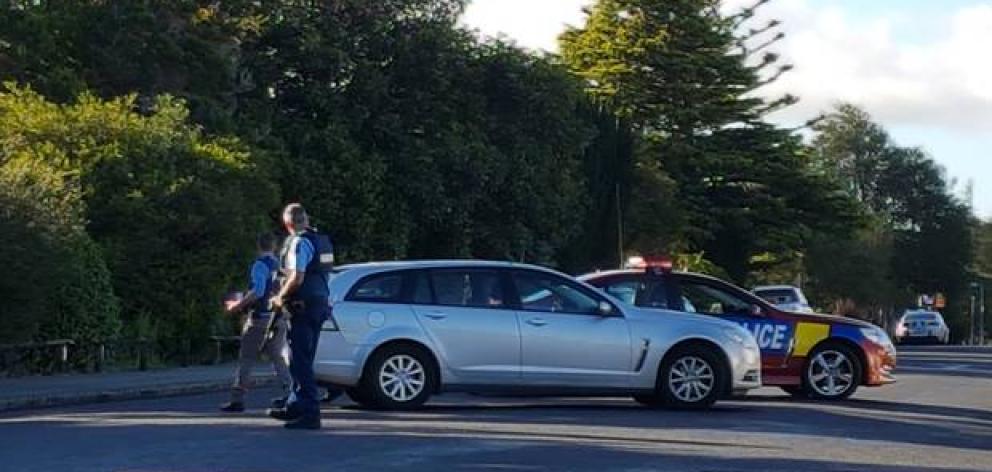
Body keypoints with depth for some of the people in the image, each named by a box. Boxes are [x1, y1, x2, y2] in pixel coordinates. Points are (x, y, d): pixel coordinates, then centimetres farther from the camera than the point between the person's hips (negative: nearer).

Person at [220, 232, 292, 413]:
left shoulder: (260, 264, -11)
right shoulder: (281, 265, 10)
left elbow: (258, 291, -22)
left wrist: (238, 305, -13)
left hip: (260, 317, -6)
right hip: (279, 319, 6)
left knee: (246, 359, 0)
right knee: (279, 359, 10)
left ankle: (237, 399, 1)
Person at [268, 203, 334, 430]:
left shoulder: (298, 243, -14)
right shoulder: (321, 240, 14)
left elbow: (297, 278, -23)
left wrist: (281, 298, -7)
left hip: (304, 307, -9)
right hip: (319, 304, 9)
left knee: (301, 362, -6)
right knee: (302, 360, 18)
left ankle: (310, 413, -8)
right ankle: (295, 407, 29)